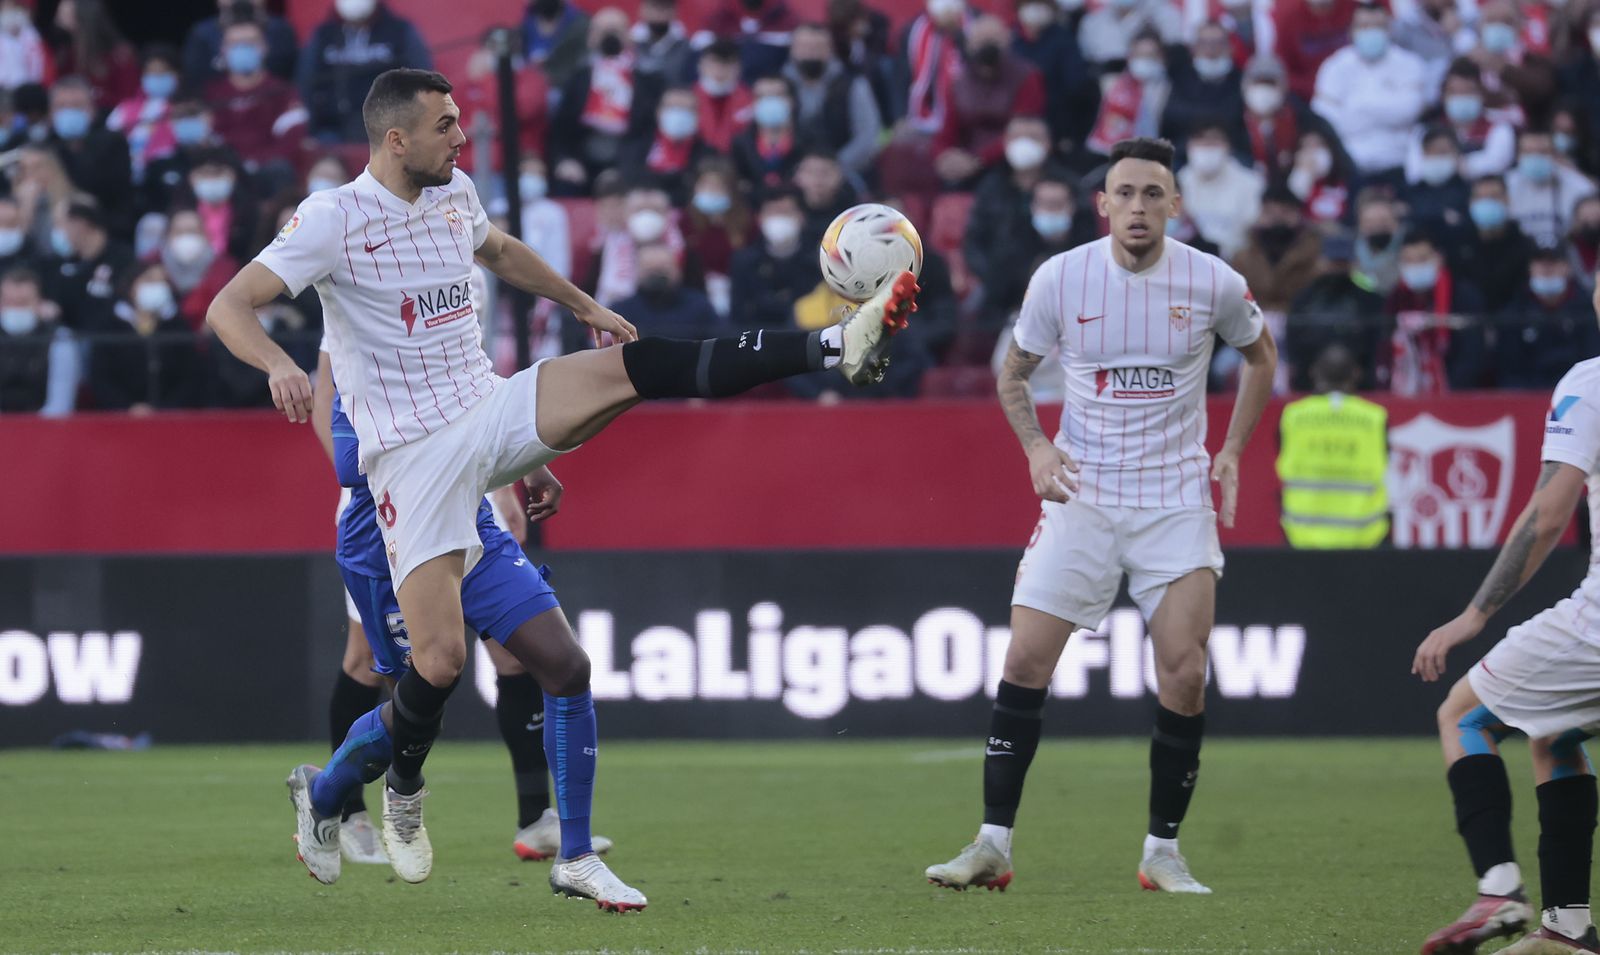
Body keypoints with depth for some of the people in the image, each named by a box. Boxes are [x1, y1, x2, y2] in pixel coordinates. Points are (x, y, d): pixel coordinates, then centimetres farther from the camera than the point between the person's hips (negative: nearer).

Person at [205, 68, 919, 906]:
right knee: (438, 662, -12)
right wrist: (278, 366, -35)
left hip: (490, 412, 5)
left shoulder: (455, 194, 9)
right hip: (413, 453, -5)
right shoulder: (333, 218, -10)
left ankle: (839, 348, -30)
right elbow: (229, 307, -16)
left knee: (630, 366, -19)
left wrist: (584, 306, 35)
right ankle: (399, 795, 17)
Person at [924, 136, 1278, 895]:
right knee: (1026, 660, -8)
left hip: (1176, 501, 0)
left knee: (1184, 673, -9)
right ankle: (993, 845, -1)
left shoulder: (1213, 283, -5)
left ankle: (1163, 852, 6)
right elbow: (1013, 373, 10)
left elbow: (1260, 355, 15)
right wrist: (1036, 447, -7)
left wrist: (1231, 450, 6)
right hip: (1082, 494, 0)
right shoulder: (1060, 278, -5)